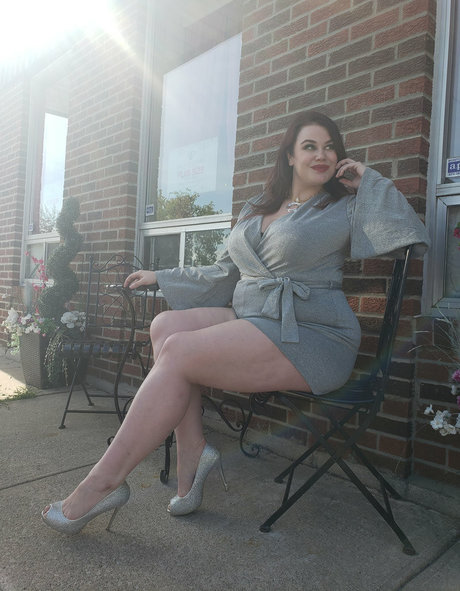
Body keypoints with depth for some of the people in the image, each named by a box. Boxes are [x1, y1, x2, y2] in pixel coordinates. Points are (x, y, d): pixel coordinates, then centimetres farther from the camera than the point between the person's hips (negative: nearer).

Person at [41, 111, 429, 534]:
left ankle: (105, 481, -12)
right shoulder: (256, 209, 21)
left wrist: (367, 181, 2)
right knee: (166, 324, -17)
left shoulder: (343, 209, 7)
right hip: (252, 322, 7)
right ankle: (193, 449, -11)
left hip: (313, 337, -6)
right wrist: (161, 277, 28)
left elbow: (408, 233, -6)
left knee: (179, 352, -22)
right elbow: (225, 273, 27)